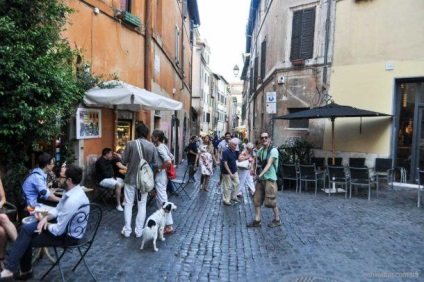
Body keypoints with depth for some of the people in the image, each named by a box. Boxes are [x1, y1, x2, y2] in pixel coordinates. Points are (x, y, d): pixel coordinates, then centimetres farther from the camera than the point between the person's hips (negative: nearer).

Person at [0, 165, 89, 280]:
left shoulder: (72, 201, -35)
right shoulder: (72, 191, -4)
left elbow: (58, 231, -27)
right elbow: (58, 209, 11)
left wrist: (42, 220, -8)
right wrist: (46, 218, -10)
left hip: (68, 235, -8)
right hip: (63, 224, 9)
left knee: (27, 240, -2)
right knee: (26, 229, 1)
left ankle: (10, 270, 20)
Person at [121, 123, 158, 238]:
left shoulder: (130, 144, -10)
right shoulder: (152, 146, -7)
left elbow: (124, 161, -6)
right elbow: (155, 164, -5)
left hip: (131, 178, -1)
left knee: (128, 204, 11)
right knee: (142, 205, 11)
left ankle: (127, 230, 17)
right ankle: (139, 230, 16)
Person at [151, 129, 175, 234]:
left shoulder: (159, 148, -19)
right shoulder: (163, 146, 9)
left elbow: (168, 162, -31)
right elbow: (172, 157, 17)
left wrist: (159, 168, -18)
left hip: (160, 176, -10)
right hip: (162, 175, 10)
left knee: (162, 200, -5)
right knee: (159, 198, 18)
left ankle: (169, 226, 0)